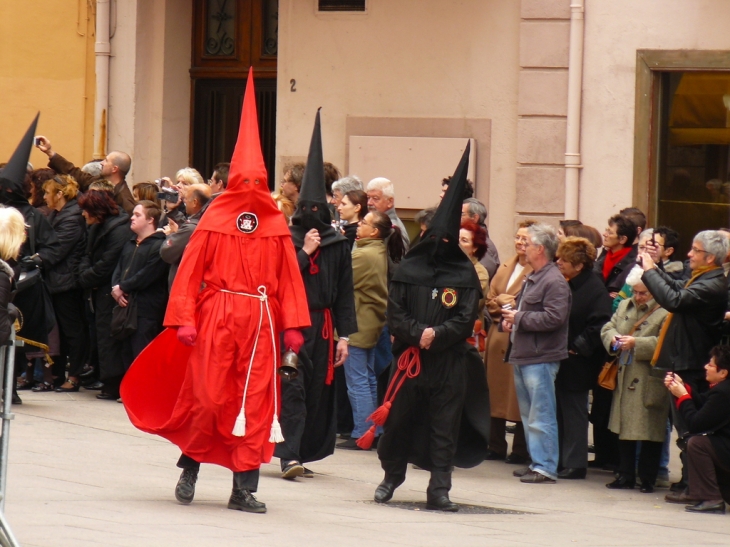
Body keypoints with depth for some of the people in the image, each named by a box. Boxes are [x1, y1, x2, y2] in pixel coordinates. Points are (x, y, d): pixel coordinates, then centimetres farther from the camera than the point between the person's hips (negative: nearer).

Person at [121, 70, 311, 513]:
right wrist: (185, 320, -10)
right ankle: (191, 464, 22)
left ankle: (244, 487, 1)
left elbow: (289, 278, 5)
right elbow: (190, 272, -2)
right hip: (216, 318, -2)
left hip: (260, 320, 2)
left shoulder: (277, 225, 6)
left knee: (256, 401, -1)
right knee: (210, 398, -2)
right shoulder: (214, 221, 0)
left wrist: (293, 324, -1)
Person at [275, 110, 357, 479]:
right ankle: (290, 454, -18)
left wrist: (345, 334, 5)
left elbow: (345, 292, 10)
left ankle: (303, 452, 15)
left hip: (322, 324, 4)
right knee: (293, 387, -12)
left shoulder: (338, 244, 8)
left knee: (318, 392, 6)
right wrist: (304, 252, -11)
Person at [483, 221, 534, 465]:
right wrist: (502, 302, -2)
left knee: (519, 395, -5)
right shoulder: (504, 269, 18)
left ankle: (521, 451, 2)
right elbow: (490, 301, 17)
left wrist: (514, 304, -12)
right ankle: (496, 446, 17)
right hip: (498, 336, 8)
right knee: (496, 391, 10)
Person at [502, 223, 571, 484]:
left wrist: (519, 319, -16)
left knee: (540, 417, -9)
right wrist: (510, 319, 10)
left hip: (541, 358, -11)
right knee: (528, 415, 14)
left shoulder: (555, 282, -13)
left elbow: (554, 317, -24)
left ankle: (545, 467, -8)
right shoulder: (532, 279, 19)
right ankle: (537, 462, 21)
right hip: (523, 355, 11)